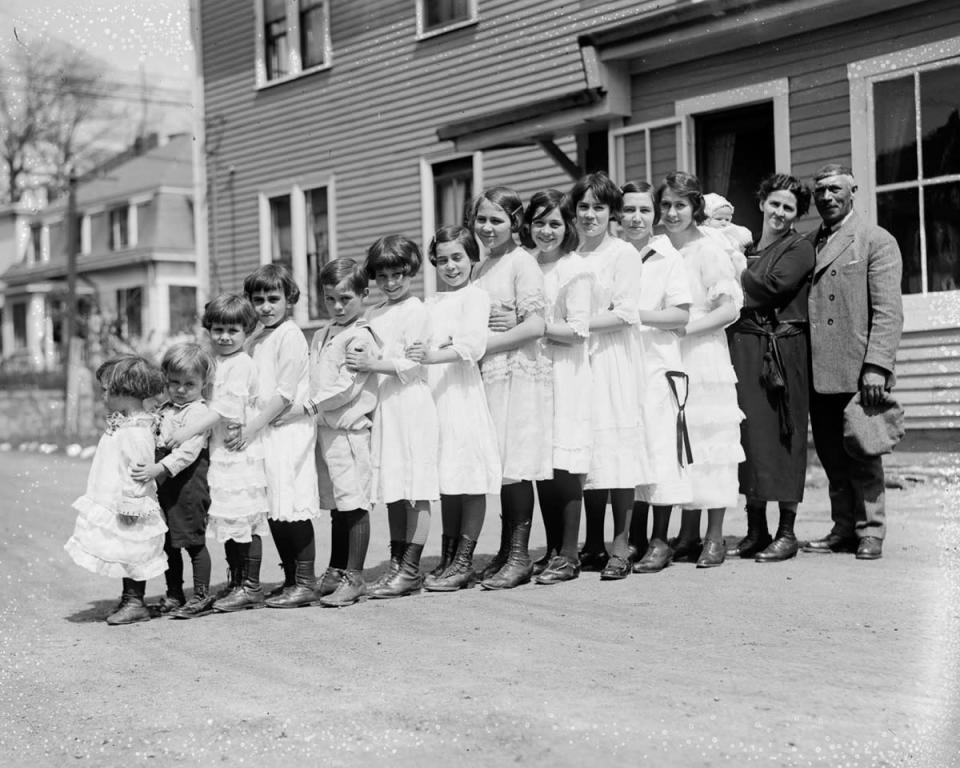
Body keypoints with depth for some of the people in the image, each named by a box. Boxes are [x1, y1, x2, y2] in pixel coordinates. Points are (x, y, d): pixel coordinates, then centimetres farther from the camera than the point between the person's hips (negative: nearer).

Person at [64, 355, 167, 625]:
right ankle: (129, 600, 23)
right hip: (114, 505, 10)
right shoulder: (120, 424, 10)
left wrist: (130, 502, -23)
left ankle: (135, 603, 9)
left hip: (127, 510, -10)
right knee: (127, 555, 15)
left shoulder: (135, 433, -23)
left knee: (132, 555, 0)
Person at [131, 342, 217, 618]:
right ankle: (174, 594, 23)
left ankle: (202, 595, 7)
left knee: (193, 540, -2)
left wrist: (158, 468, -31)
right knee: (168, 542, 13)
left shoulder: (198, 412, -12)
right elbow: (154, 443, 25)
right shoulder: (164, 411, 15)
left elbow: (188, 450, -23)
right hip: (164, 483, 8)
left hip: (189, 483, -8)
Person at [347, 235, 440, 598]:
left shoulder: (416, 311, -6)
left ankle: (411, 569, -2)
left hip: (412, 407, -7)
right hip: (384, 407, 7)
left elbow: (411, 365, -12)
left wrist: (372, 364, -17)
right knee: (392, 490, 10)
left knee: (416, 489, -4)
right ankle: (396, 565, 17)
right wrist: (361, 360, -1)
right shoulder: (373, 315, 16)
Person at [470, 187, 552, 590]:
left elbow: (535, 325, -14)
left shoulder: (521, 262, -6)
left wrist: (485, 342, -13)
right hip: (489, 375, 7)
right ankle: (506, 552, 15)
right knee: (502, 466, 8)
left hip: (519, 373, -7)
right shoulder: (480, 269, 17)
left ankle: (519, 556, -3)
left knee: (515, 465, -7)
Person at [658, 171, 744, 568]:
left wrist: (687, 325, -15)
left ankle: (715, 537, 2)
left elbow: (730, 308, -9)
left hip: (703, 359, -5)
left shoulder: (709, 251, -4)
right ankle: (687, 534, 13)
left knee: (708, 445, -3)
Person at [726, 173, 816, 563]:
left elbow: (775, 285, -13)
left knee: (780, 434, -3)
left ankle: (787, 532, 3)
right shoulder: (747, 250, 18)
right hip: (743, 347, 5)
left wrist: (741, 276, 0)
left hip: (783, 350, -5)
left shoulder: (800, 248, 2)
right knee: (748, 432, 4)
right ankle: (755, 531, 12)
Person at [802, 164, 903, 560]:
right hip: (818, 371, 5)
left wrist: (877, 366, -18)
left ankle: (870, 532, 9)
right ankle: (844, 528, 17)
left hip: (858, 372, -5)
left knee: (862, 456, 0)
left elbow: (888, 311, -8)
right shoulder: (807, 244, 16)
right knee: (831, 456, 7)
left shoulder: (876, 241, 0)